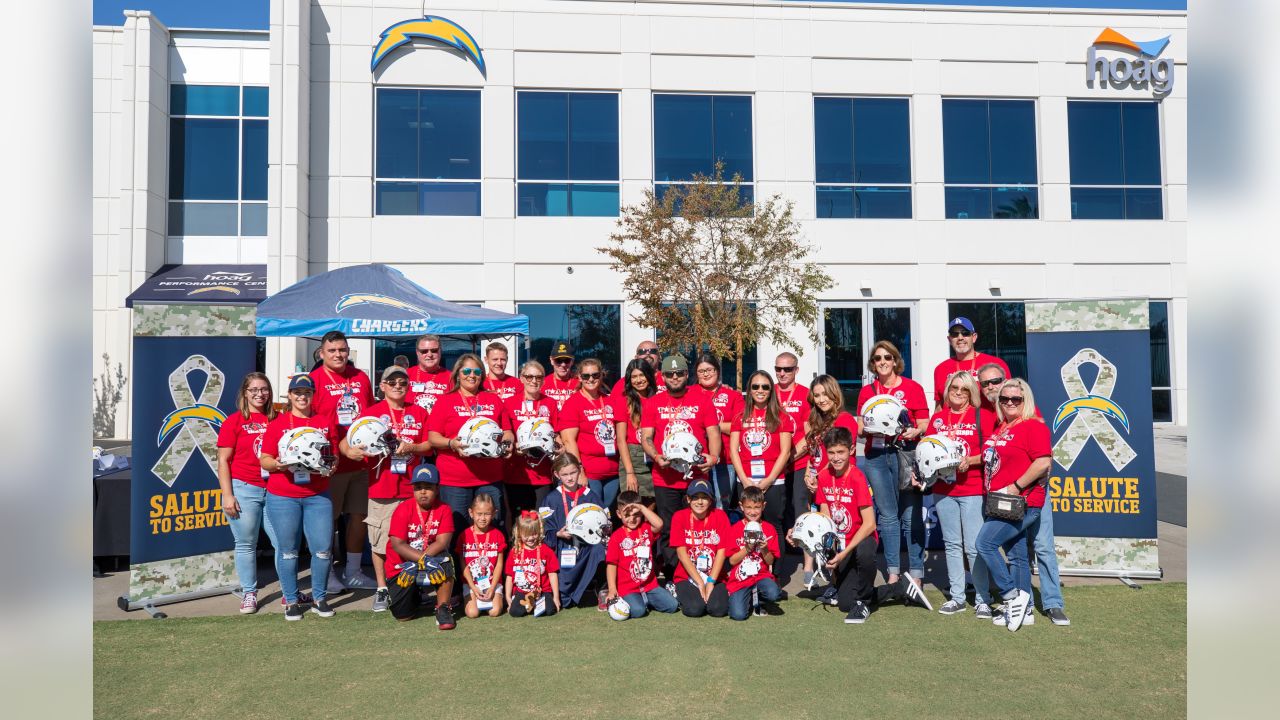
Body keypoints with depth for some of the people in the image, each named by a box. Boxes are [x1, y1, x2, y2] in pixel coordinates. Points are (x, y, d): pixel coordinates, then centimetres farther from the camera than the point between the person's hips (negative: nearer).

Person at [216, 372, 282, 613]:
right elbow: (223, 460, -1)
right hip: (244, 490, -3)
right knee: (246, 544, 5)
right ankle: (249, 593, 19)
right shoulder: (234, 421, 0)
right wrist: (227, 495, -7)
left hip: (274, 489, 3)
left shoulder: (277, 419, 9)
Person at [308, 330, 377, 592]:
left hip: (362, 460, 5)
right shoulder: (314, 380, -4)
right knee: (327, 518, 4)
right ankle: (326, 573, 19)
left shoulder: (361, 378, 10)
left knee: (359, 515, 11)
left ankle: (353, 572, 25)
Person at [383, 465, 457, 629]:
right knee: (402, 615, -9)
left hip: (430, 561, 0)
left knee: (445, 562, -34)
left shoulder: (444, 510, -9)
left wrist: (418, 560, -29)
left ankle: (443, 608, -17)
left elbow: (443, 542, -18)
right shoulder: (403, 509, -13)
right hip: (401, 566, 0)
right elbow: (397, 544, -20)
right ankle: (415, 595, 28)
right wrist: (423, 559, -32)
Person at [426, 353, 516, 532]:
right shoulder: (445, 401, 6)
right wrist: (451, 443, -18)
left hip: (490, 478, 3)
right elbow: (433, 437, 0)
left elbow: (507, 432, 17)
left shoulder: (494, 400, 14)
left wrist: (508, 443, -4)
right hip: (454, 479, -2)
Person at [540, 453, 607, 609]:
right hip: (564, 550, -1)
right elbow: (546, 531, 3)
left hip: (587, 545, 1)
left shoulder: (591, 495, 6)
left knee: (598, 549, -35)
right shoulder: (551, 499, 4)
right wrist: (559, 534, -15)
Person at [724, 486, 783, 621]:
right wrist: (747, 548, -16)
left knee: (774, 594, -32)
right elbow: (732, 560, -4)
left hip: (762, 575, 1)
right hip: (739, 579, -1)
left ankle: (757, 597, 3)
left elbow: (770, 561, 2)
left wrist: (764, 549, -17)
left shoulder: (769, 529, 4)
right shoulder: (735, 529, 1)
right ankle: (748, 598, 13)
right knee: (738, 615, -22)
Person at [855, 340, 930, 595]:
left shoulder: (912, 388, 4)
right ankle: (893, 573, 16)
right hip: (876, 456, 3)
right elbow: (860, 428, 13)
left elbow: (924, 424, 2)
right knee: (887, 516, 8)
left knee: (911, 516, -3)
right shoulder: (867, 391, 12)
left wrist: (914, 432, -18)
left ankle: (915, 574, 6)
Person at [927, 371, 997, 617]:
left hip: (972, 490, -4)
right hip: (943, 490, 4)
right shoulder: (937, 418, 10)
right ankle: (957, 597, 19)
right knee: (952, 544, 10)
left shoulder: (982, 417, 0)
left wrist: (970, 461, -18)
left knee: (974, 546, -5)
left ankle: (983, 599, 7)